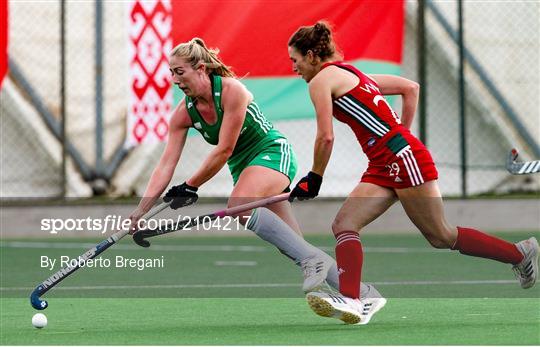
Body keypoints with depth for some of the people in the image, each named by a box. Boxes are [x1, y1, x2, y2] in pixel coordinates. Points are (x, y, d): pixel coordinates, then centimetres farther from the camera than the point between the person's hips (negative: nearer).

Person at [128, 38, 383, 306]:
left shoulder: (231, 90, -22)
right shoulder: (184, 113, -3)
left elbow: (224, 150, -22)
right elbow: (165, 166, -6)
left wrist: (190, 187, -15)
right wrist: (140, 211, -14)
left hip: (273, 152, -7)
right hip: (243, 167, 7)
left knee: (239, 205, -35)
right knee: (293, 246, 1)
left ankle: (313, 259, -32)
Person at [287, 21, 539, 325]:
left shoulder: (321, 80, -5)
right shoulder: (351, 73, 21)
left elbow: (326, 138, -12)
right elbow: (411, 88, 22)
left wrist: (314, 179, 1)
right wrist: (402, 133, 23)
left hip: (402, 156, -10)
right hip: (384, 167, 10)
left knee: (441, 236, 0)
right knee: (344, 224, -3)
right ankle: (351, 300, -17)